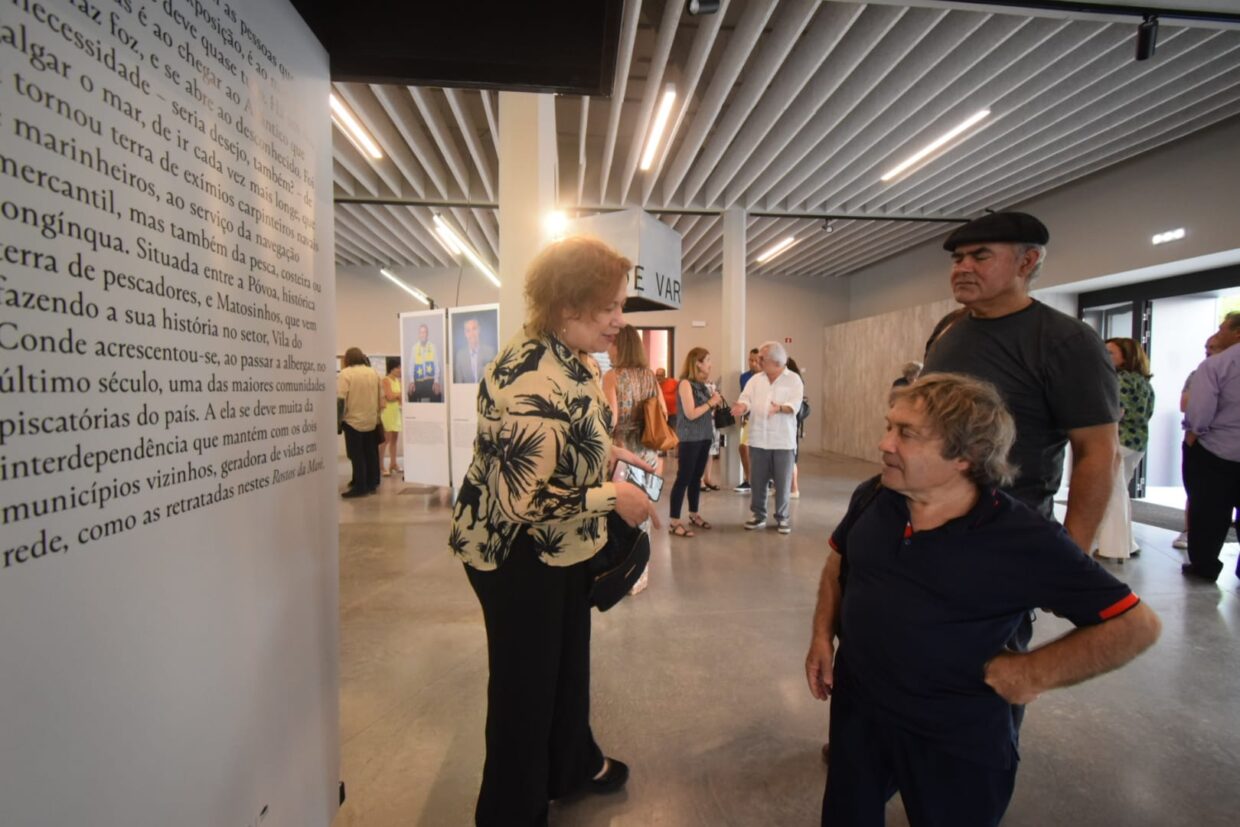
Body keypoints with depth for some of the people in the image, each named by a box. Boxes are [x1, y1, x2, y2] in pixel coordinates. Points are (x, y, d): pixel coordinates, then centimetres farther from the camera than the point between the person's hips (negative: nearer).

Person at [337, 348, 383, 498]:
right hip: (371, 421, 6)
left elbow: (340, 399, -16)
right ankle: (372, 484, 18)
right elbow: (381, 396, 12)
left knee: (357, 455, 0)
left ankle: (360, 487, 1)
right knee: (371, 453, 13)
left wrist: (338, 420, -8)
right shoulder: (373, 373, 8)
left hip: (353, 420, -5)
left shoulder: (345, 373, -9)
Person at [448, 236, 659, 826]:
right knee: (525, 681, 11)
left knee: (569, 660, 26)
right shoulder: (532, 382, -33)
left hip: (565, 544, 10)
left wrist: (616, 454, 3)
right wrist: (612, 497, -24)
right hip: (515, 552, -9)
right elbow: (519, 501, -31)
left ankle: (573, 766, 52)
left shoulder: (576, 361, -1)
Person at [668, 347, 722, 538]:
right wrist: (710, 402, -11)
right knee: (683, 478, -5)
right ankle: (674, 521, -1)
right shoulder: (685, 384, -12)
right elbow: (690, 414, -18)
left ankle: (694, 514, 26)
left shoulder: (702, 384, 12)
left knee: (696, 477, 14)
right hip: (689, 438, -8)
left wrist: (715, 403, 1)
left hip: (704, 437, 8)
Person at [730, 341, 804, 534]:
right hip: (758, 439, 3)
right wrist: (742, 406, -23)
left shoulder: (793, 379, -2)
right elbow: (746, 398, 0)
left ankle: (782, 517, 18)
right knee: (757, 480, 9)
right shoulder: (755, 379, 10)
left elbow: (795, 404, -13)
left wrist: (781, 408, -33)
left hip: (783, 440, -3)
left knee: (783, 482, 4)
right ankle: (759, 515, 22)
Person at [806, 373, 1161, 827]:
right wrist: (823, 635, 1)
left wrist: (1034, 675, -16)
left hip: (958, 743, -4)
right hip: (856, 708, 4)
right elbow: (838, 562, 10)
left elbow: (1136, 625, -12)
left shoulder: (1026, 540, -21)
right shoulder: (872, 496, -7)